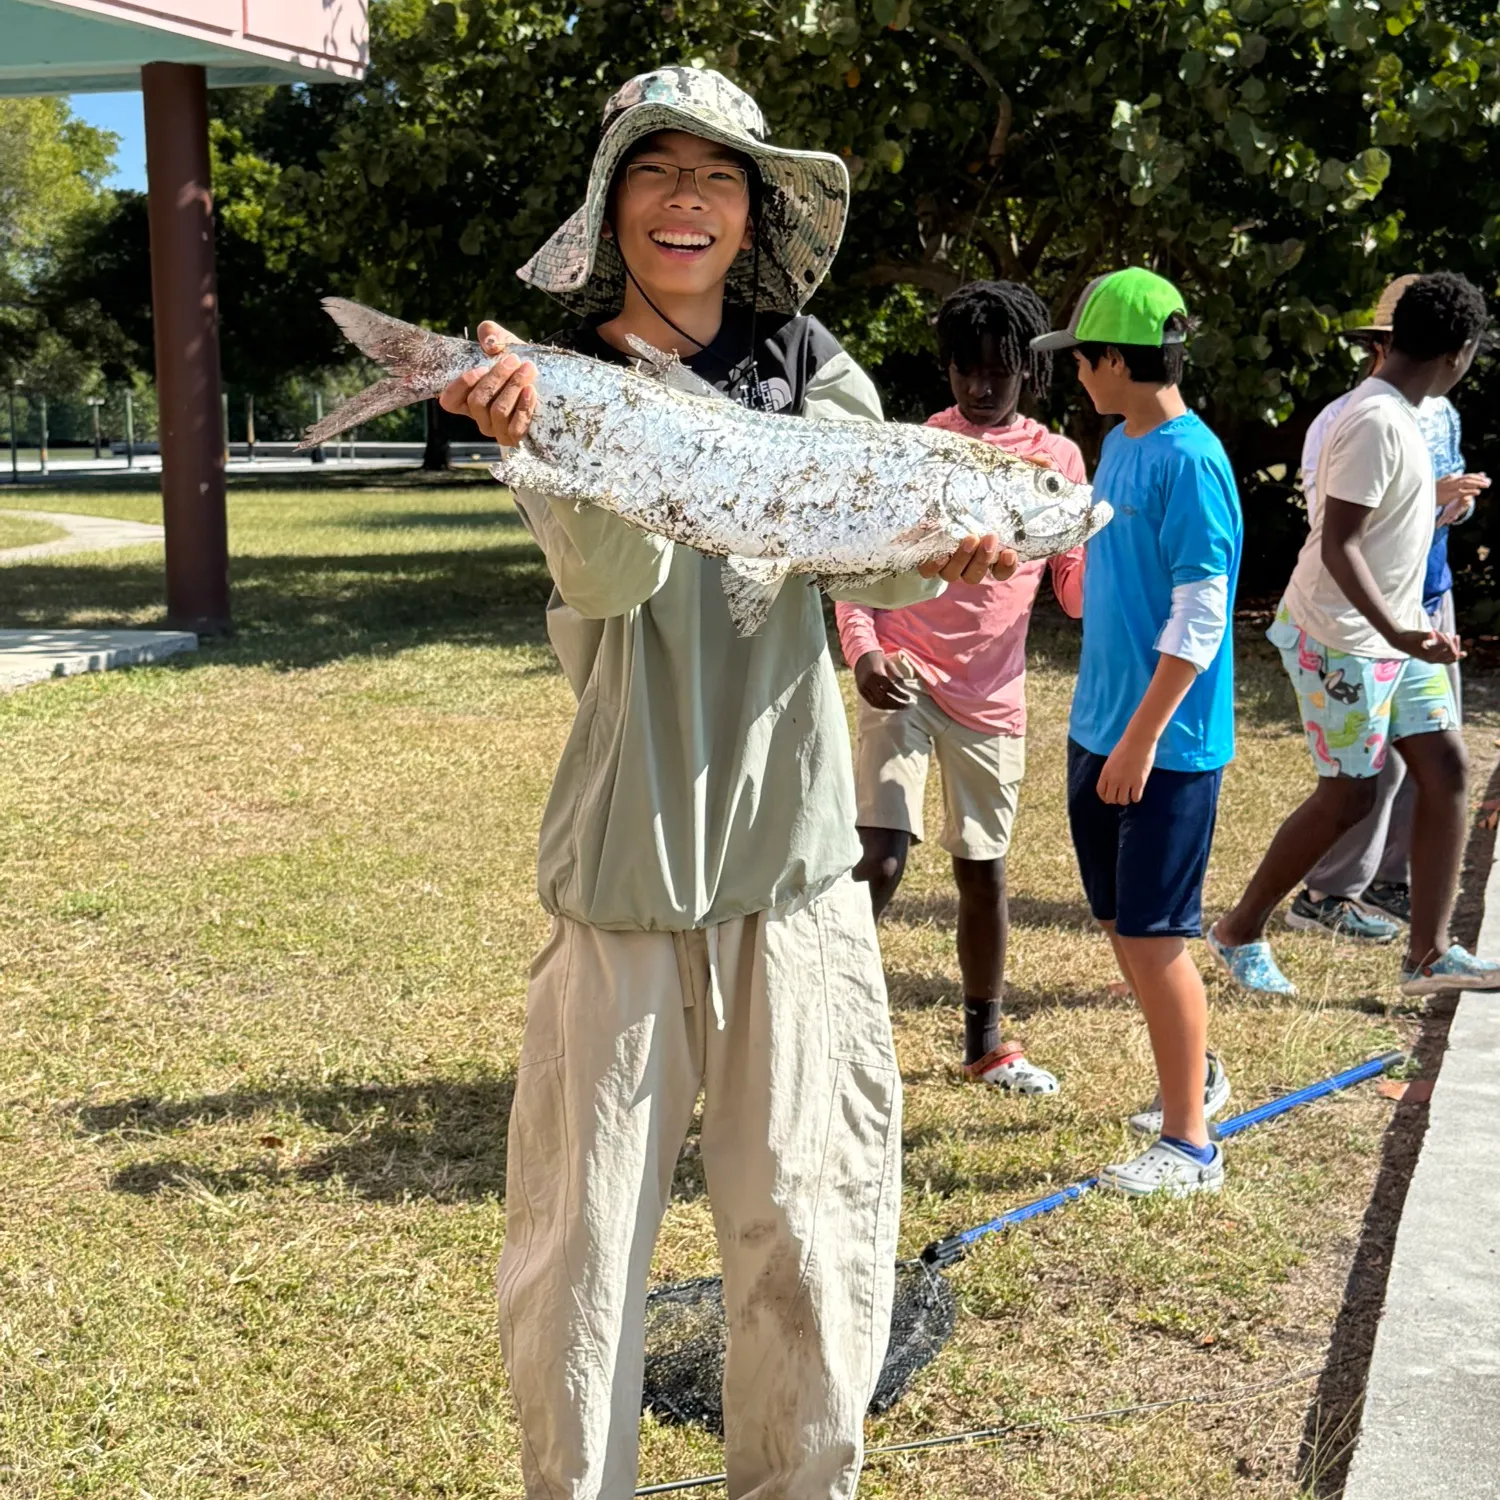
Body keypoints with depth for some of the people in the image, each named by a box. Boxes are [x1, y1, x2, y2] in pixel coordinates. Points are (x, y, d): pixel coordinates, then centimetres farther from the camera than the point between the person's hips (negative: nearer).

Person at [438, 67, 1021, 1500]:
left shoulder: (806, 364, 8)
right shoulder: (569, 376, -1)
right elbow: (611, 577, -19)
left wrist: (945, 555, -24)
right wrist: (536, 435, -37)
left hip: (792, 840, 2)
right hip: (627, 842, -2)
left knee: (808, 1210, 8)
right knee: (585, 1223, 3)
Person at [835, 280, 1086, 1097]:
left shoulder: (1060, 461, 5)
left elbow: (1078, 586, 7)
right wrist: (864, 650, -17)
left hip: (991, 697, 3)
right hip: (904, 682, -3)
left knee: (984, 872, 13)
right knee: (879, 859, -15)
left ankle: (983, 1043, 29)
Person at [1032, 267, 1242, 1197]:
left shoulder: (1190, 462, -18)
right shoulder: (1119, 447, 9)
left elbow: (1201, 621, -20)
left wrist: (1142, 738, -21)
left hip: (1165, 743, -9)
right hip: (1101, 729, 9)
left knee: (1153, 935, -4)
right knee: (1122, 923, 17)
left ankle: (1189, 1145, 8)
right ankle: (1194, 1075, 36)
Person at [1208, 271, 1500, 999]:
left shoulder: (1394, 414, 9)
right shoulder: (1377, 423, -22)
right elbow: (1337, 544, -26)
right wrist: (1395, 632, -33)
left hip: (1391, 635, 9)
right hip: (1342, 640, -9)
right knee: (1349, 797, -2)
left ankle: (1429, 952, 7)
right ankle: (1239, 933, 15)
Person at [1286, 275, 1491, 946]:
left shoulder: (1440, 413, 9)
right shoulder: (1342, 423, -15)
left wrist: (1458, 501, -4)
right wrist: (1426, 498, -25)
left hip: (1431, 596, 8)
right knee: (1378, 757, -8)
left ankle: (1392, 882, 24)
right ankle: (1327, 893, 4)